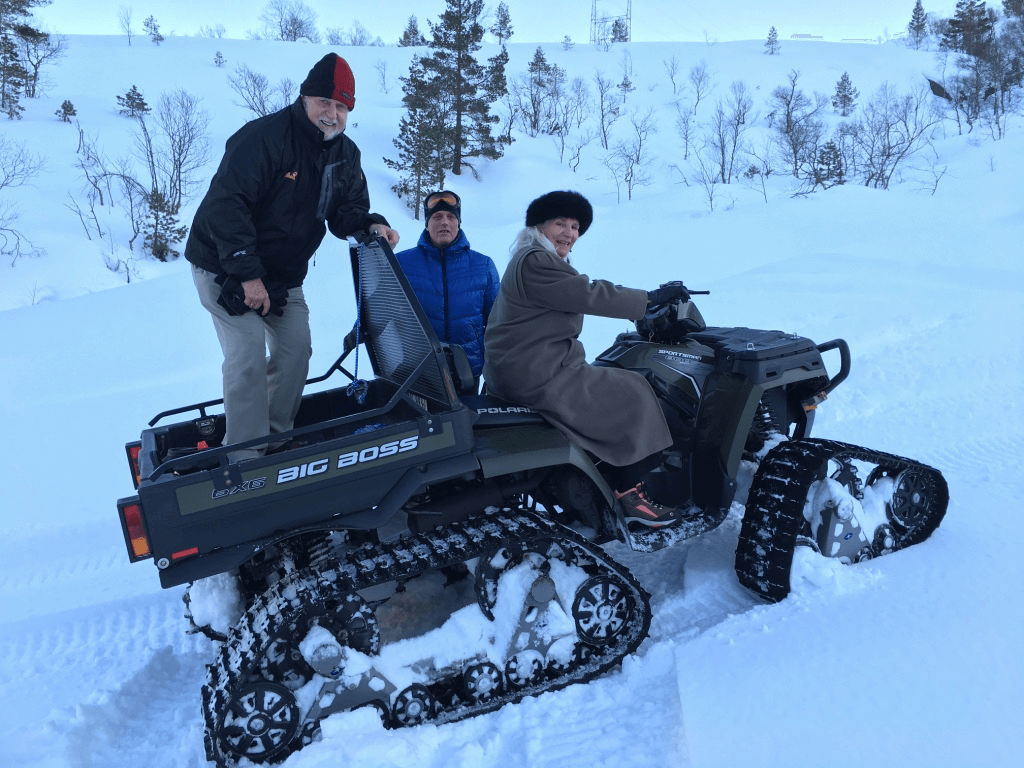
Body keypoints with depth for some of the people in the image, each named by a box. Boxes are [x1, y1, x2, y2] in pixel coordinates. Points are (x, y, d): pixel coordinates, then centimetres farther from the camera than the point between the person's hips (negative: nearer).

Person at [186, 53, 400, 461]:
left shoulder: (345, 154, 2)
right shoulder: (263, 137, -22)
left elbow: (346, 210, 7)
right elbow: (225, 205, -27)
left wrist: (371, 224, -18)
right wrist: (247, 273, -31)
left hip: (283, 274, 7)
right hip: (225, 267, -7)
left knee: (296, 347, 2)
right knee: (249, 354, -15)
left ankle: (277, 436, 19)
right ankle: (245, 455, -5)